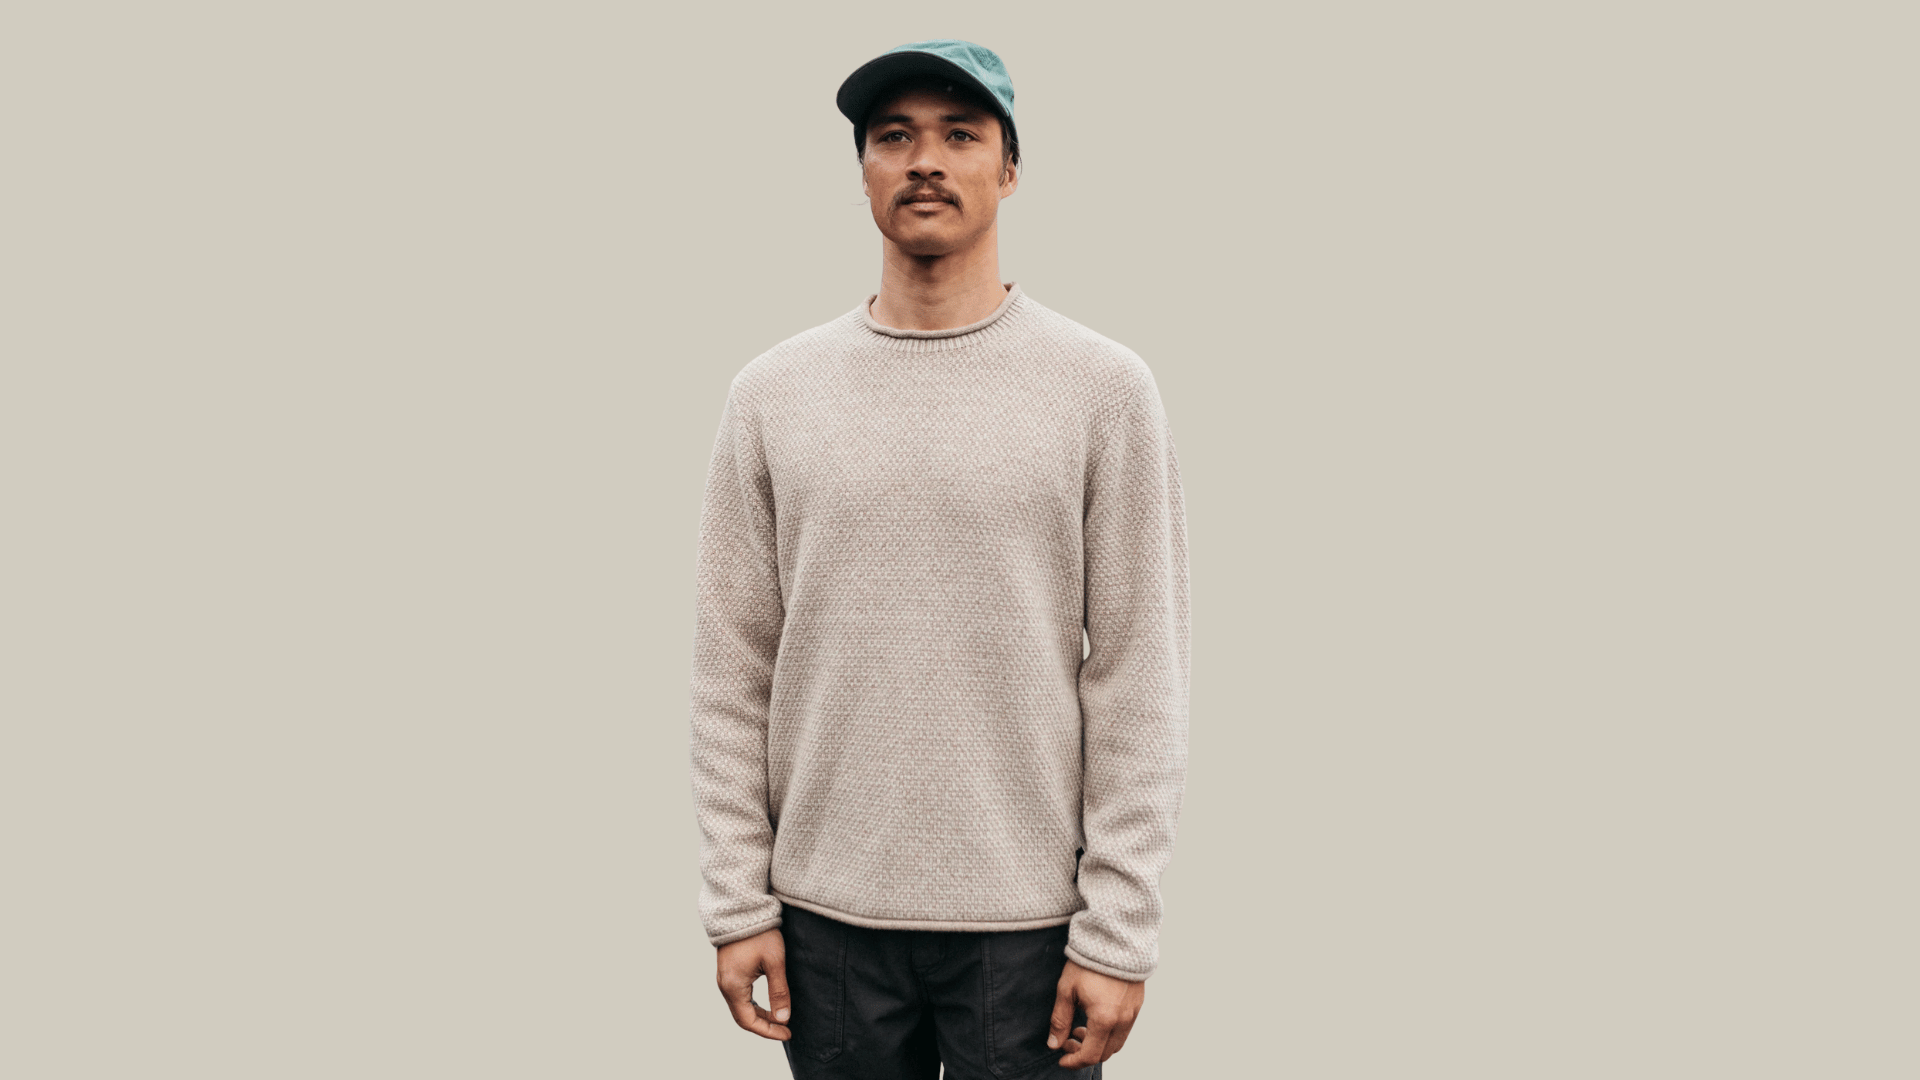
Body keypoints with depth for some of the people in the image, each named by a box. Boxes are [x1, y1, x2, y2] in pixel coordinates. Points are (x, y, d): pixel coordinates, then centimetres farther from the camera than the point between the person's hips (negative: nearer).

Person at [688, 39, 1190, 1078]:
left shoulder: (1104, 388, -3)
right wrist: (738, 902, 1)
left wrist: (1119, 932, -7)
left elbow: (1138, 679, -5)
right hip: (828, 911, 2)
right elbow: (733, 672, 5)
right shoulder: (771, 393, 4)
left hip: (1029, 916, -2)